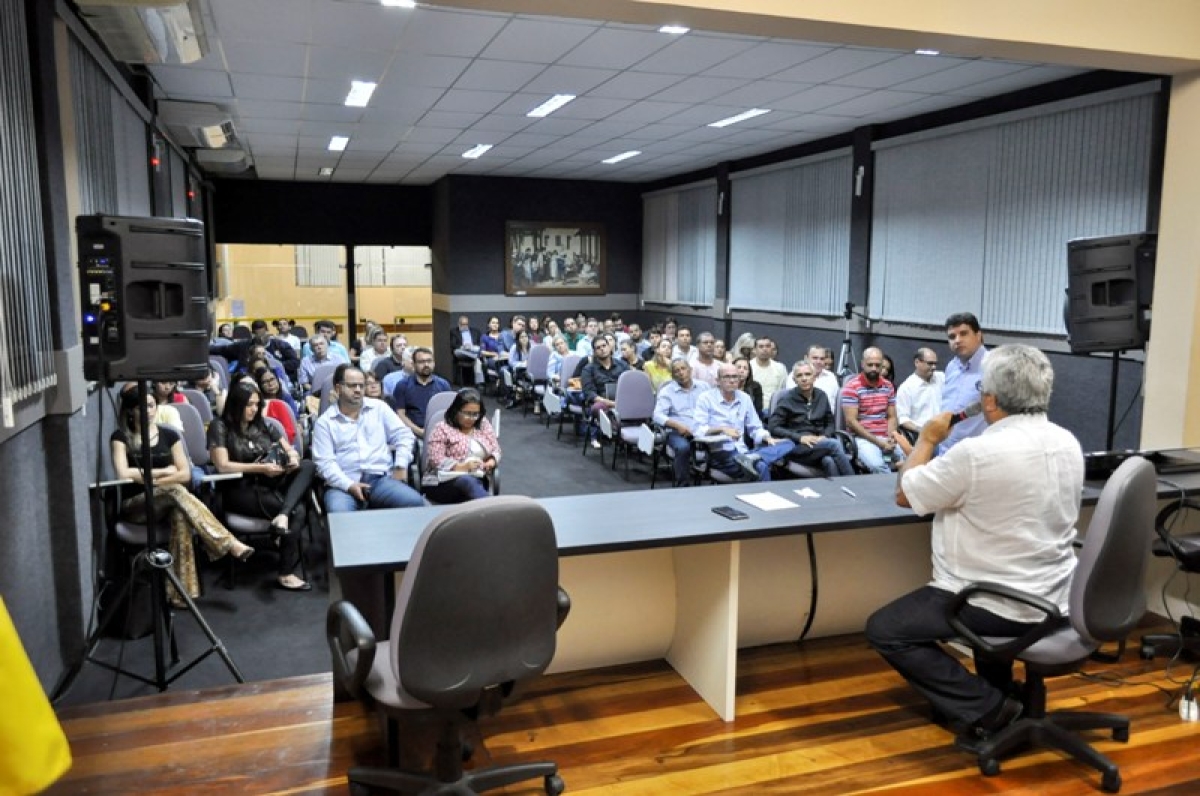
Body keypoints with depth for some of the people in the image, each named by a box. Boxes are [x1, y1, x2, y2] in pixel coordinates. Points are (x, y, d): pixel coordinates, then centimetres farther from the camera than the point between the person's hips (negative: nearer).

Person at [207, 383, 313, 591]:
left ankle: (283, 515, -41)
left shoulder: (264, 425, 15)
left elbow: (290, 450, 16)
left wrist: (292, 459, -9)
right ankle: (287, 574, -19)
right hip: (240, 490, -5)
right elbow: (222, 466, -10)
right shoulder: (220, 426, -1)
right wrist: (261, 468, -17)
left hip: (270, 485, 5)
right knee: (298, 510, -28)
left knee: (308, 466, -23)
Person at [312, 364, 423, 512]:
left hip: (381, 479, 2)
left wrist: (401, 465, -1)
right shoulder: (324, 422, 7)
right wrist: (348, 485, -16)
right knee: (338, 514, -36)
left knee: (415, 502, -26)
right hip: (344, 484, -2)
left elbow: (403, 434, 15)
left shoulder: (379, 408, 15)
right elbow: (325, 462, -1)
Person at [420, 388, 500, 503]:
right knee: (468, 482, -39)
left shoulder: (484, 426, 17)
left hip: (477, 480, 4)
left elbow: (495, 450, 22)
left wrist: (491, 461, -2)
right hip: (443, 482, -4)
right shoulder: (442, 429, 2)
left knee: (475, 485, -35)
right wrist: (461, 467, -19)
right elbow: (435, 459, -7)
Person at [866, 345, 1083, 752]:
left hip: (1004, 605, -8)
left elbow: (905, 494, -12)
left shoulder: (976, 453, -26)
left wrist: (928, 438, 1)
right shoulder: (1068, 443, -1)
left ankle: (987, 708, -2)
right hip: (1054, 598, 8)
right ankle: (997, 691, 37)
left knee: (883, 630, 2)